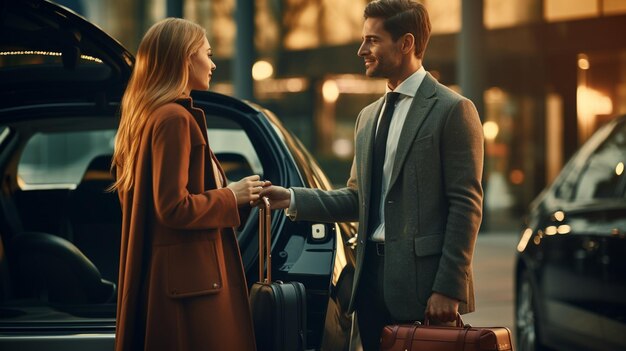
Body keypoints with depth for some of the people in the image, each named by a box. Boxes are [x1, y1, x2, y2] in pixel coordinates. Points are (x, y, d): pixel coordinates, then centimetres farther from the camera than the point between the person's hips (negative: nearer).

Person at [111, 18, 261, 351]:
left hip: (160, 271, 10)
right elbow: (174, 207, -21)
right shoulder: (175, 118, -15)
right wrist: (231, 196, -8)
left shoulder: (147, 115, 14)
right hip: (188, 276, -10)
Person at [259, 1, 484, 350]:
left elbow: (466, 205, -11)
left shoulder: (453, 110, -6)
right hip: (373, 280, 7)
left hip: (422, 282, -7)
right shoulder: (369, 116, 18)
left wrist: (448, 288, -16)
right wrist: (293, 199, 3)